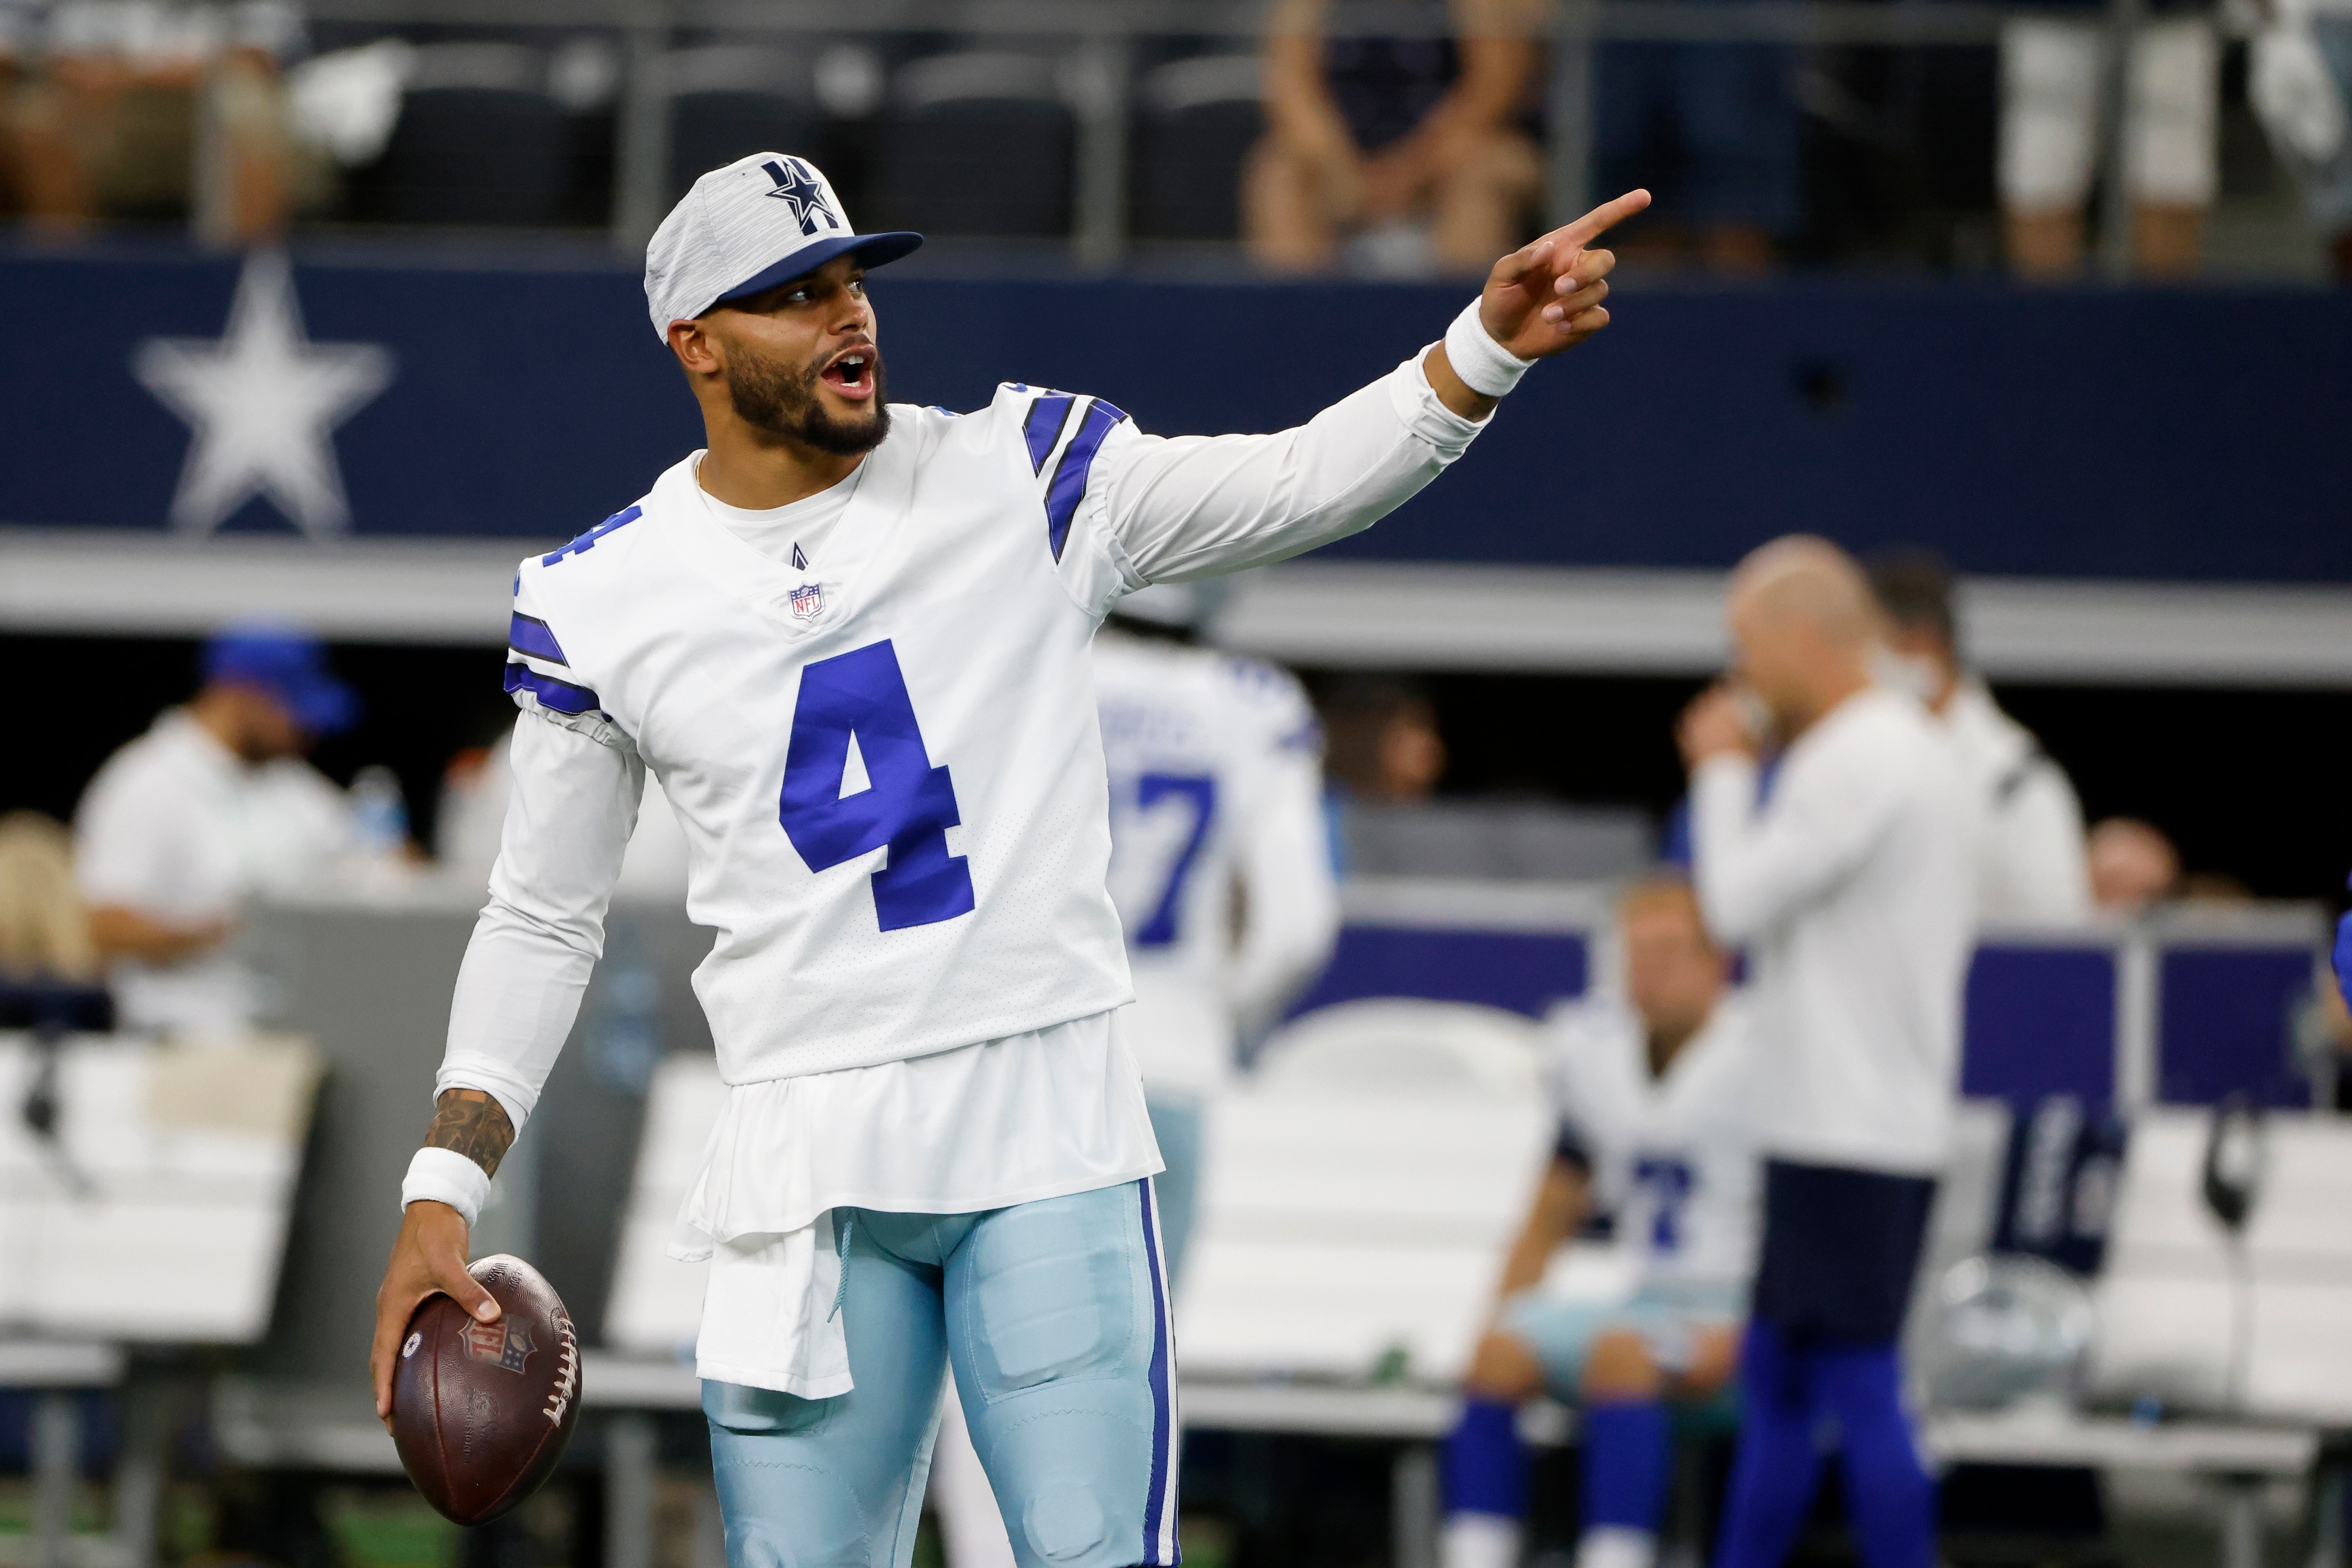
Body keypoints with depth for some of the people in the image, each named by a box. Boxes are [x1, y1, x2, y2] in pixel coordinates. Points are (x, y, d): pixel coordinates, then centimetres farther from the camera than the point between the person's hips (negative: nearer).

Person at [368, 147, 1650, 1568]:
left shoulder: (1024, 478, 4)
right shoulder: (598, 603, 5)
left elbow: (1305, 484, -4)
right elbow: (540, 924, 12)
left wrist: (1489, 343, -21)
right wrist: (444, 1192, 4)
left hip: (1052, 1135, -1)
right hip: (806, 1169, 1)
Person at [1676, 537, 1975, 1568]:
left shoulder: (1854, 763, -16)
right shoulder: (1919, 749, 17)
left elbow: (1737, 904, -14)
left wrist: (1723, 774, 0)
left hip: (1849, 1133, -10)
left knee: (1858, 1389, -8)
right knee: (1774, 1381, 14)